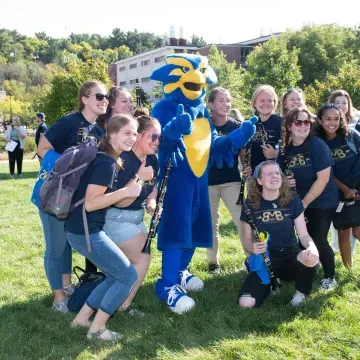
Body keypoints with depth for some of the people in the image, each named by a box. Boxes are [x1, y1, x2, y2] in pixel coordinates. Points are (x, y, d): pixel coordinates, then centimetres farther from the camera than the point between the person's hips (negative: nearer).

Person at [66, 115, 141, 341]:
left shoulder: (104, 158, 13)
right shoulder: (107, 163, -18)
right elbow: (90, 203, -24)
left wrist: (132, 187, 7)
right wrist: (125, 191, -22)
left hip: (82, 230, 10)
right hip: (86, 232, -10)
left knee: (116, 277, 18)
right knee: (129, 276, 0)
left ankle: (81, 319, 24)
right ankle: (97, 329, 8)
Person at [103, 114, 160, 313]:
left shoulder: (152, 159, 0)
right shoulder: (122, 160, -25)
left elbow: (153, 186, 17)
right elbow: (120, 202, -27)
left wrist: (151, 200, -4)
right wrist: (139, 178, -36)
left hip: (136, 218, 9)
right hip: (115, 220, -9)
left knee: (136, 260, 15)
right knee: (142, 259, -7)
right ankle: (123, 305, 7)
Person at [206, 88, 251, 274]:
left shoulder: (237, 127, -2)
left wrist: (248, 168, -21)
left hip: (231, 180, 0)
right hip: (207, 182, 0)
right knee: (211, 223, 10)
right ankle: (213, 261, 22)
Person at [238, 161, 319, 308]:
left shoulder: (293, 201, -3)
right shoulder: (250, 204, -5)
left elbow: (303, 235, -5)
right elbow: (247, 238, 4)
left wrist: (312, 247, -29)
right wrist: (253, 247, -20)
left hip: (290, 255, 0)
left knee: (310, 258, -38)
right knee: (245, 303, -23)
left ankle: (300, 293, -3)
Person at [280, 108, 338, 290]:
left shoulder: (318, 145, -16)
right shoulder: (286, 150, 1)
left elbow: (323, 179, -19)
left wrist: (304, 203, -15)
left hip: (322, 202, -5)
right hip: (299, 202, 5)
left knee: (318, 239, -6)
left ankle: (330, 277, 15)